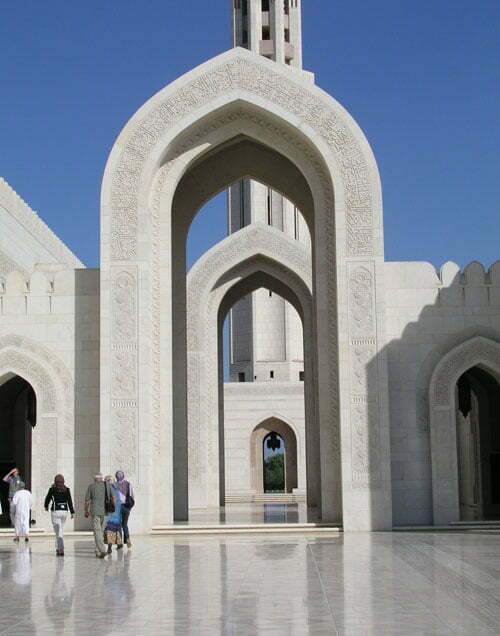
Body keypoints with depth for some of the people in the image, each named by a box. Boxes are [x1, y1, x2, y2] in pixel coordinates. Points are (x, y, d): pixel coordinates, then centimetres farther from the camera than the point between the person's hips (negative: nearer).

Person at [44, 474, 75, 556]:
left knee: (58, 532, -7)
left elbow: (48, 498, 6)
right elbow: (70, 501, -3)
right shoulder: (66, 489, 2)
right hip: (64, 511, 4)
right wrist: (72, 512, -3)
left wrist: (46, 506, 26)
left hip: (55, 511, -4)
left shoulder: (52, 489, -5)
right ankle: (58, 548, 25)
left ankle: (61, 550, -19)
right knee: (60, 530, 20)